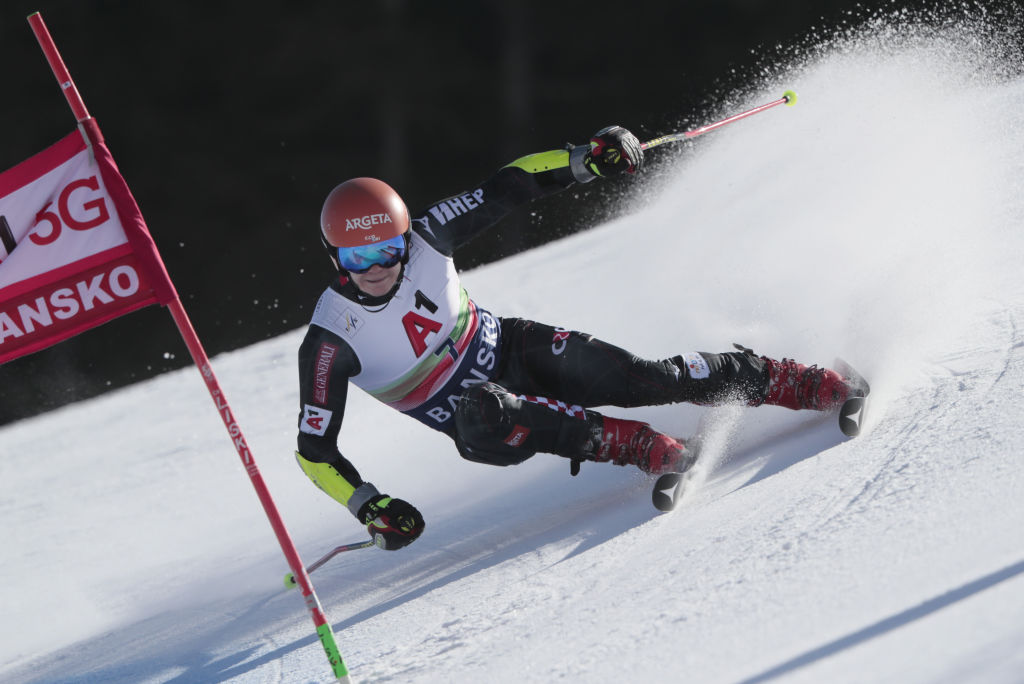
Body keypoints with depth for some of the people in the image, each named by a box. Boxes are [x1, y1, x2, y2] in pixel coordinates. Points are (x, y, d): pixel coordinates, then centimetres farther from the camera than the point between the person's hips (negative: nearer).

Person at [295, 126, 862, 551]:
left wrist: (587, 159, -21)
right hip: (470, 412, -2)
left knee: (645, 379, -16)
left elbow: (508, 188, -8)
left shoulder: (423, 238, -17)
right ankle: (650, 451, -32)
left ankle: (811, 385, -5)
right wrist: (369, 507, -32)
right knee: (485, 418, -39)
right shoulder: (330, 341, -23)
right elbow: (315, 450, -19)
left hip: (515, 351, 2)